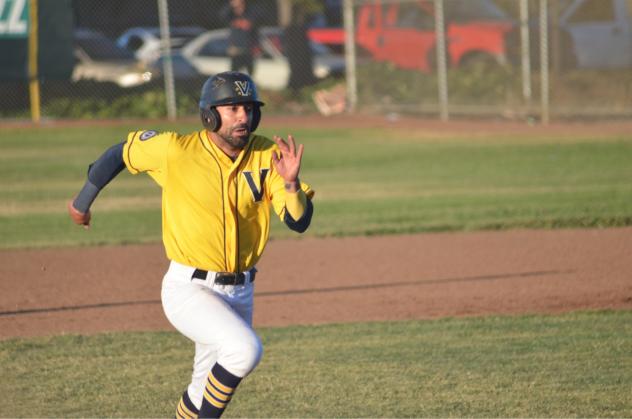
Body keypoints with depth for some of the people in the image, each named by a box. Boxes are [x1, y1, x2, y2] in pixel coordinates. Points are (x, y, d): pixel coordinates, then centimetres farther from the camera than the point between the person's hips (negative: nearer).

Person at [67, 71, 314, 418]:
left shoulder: (267, 155, -5)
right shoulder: (176, 150, -14)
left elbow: (299, 222, -9)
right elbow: (120, 153, 4)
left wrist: (291, 182, -29)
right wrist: (83, 201, 16)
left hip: (240, 293, 5)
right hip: (189, 289, -5)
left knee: (208, 387, 17)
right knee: (245, 350, -28)